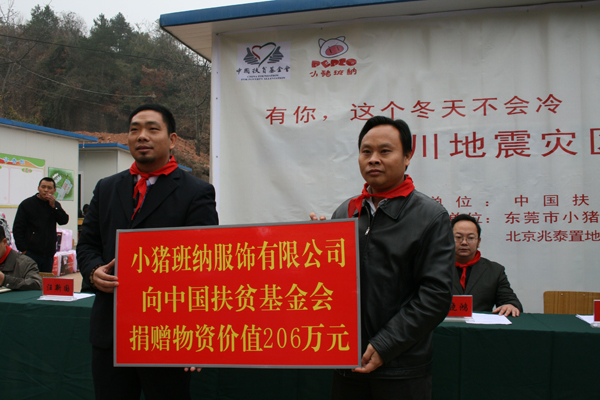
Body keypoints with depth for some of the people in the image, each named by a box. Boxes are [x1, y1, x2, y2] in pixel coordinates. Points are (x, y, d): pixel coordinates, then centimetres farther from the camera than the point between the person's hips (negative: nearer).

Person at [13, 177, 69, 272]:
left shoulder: (55, 205, 14)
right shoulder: (26, 204, 2)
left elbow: (64, 221, -1)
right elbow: (17, 229, -1)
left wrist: (54, 206, -12)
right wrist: (23, 250, -8)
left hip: (49, 255, 4)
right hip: (31, 254, -4)